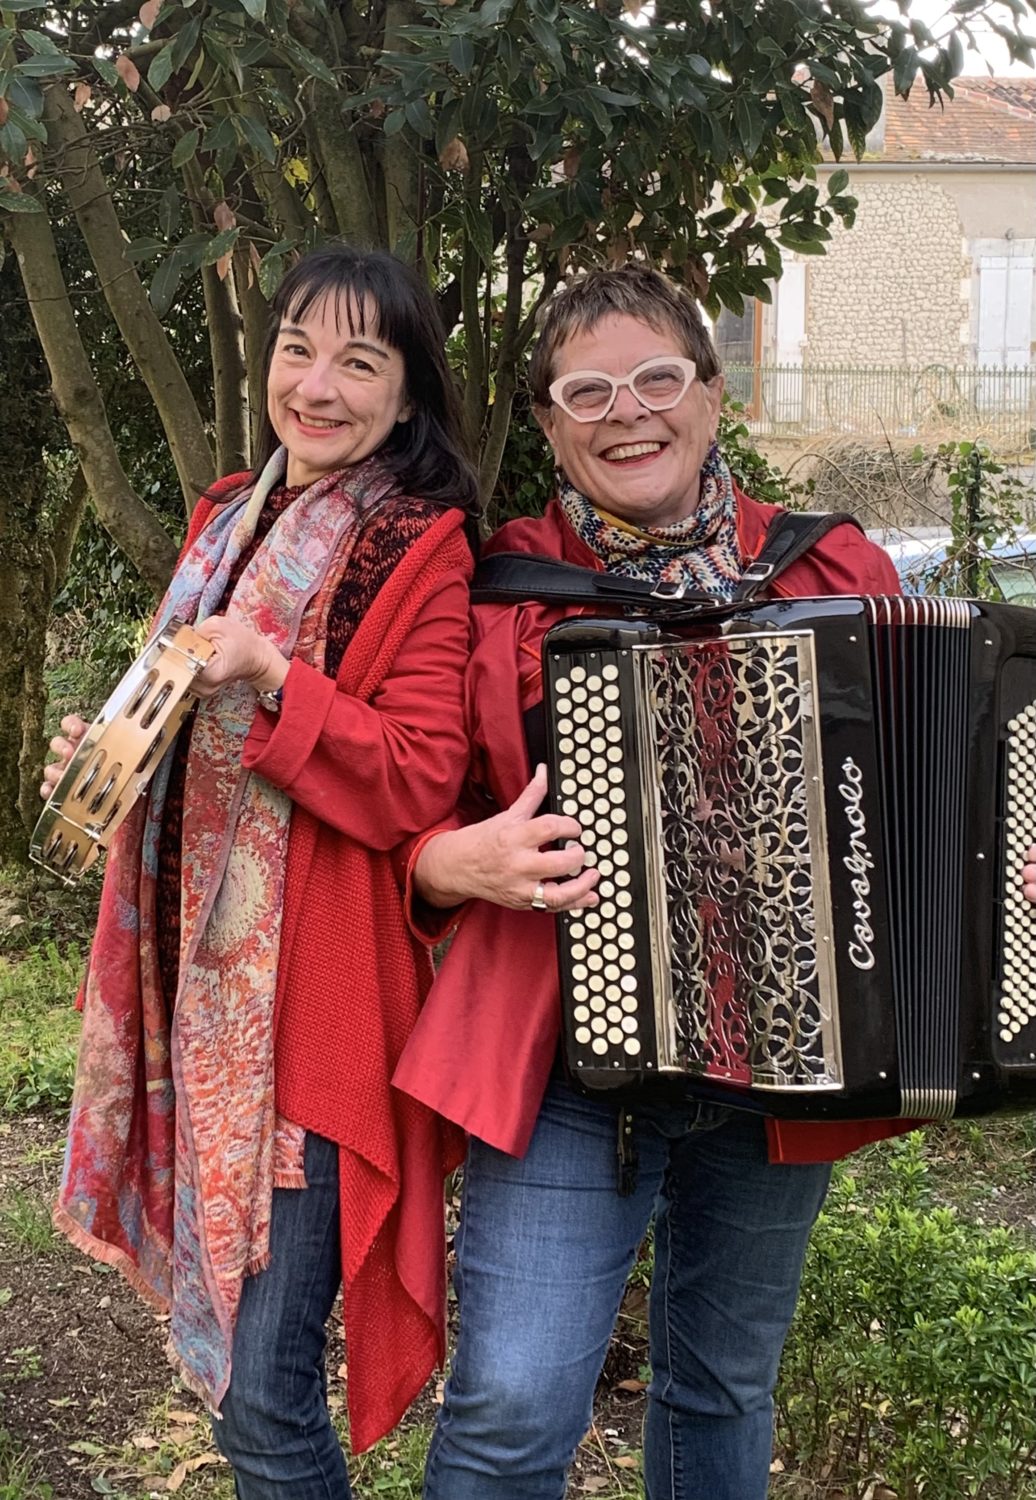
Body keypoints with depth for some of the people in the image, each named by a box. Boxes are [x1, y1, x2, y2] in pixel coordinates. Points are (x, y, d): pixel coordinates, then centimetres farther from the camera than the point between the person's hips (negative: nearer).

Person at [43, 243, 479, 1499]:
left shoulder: (421, 551, -8)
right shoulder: (230, 521, 14)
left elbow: (420, 785, -15)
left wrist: (271, 676, -24)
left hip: (313, 995, -7)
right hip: (198, 977, 7)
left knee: (258, 1392, -6)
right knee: (219, 1341, 16)